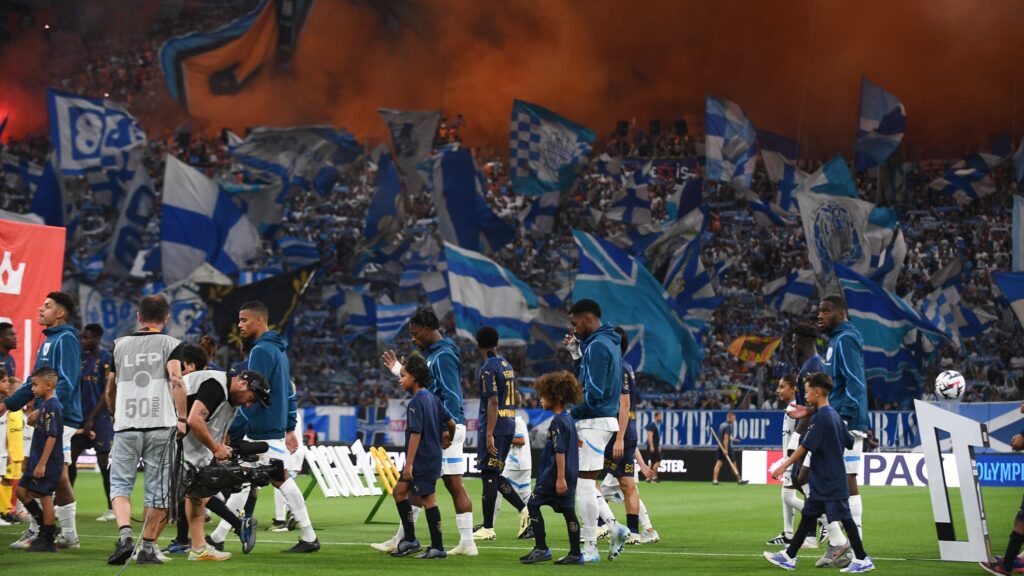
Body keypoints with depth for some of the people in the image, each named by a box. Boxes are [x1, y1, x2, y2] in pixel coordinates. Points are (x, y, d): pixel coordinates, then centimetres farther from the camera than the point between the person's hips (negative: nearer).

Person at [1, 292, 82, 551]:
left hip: (58, 418, -9)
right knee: (58, 478, 10)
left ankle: (36, 532, -7)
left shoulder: (66, 339, -11)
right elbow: (36, 381, 25)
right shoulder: (49, 340, 19)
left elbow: (66, 382, -19)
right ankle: (68, 536, 13)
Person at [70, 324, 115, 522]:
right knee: (70, 458, 3)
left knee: (104, 461, -3)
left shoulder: (106, 359, -9)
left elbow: (108, 392, -12)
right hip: (80, 415, 6)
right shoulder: (81, 357, 10)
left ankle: (112, 508, 2)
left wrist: (92, 418, -13)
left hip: (100, 417, -6)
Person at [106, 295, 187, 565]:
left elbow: (110, 390, 19)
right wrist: (182, 418, -10)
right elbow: (175, 380, -13)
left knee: (120, 484, 7)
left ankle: (125, 534, -16)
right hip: (160, 426, -1)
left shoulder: (119, 345, 12)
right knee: (157, 490, 7)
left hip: (126, 427, 2)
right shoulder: (171, 344, 4)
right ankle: (148, 548, 8)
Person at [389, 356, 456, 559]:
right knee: (399, 491, 13)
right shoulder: (433, 398, 10)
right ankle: (410, 539, 14)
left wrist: (409, 464, -22)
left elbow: (415, 434, -22)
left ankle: (438, 548, 1)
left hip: (422, 460, -10)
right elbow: (451, 423, 13)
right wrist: (447, 440, 34)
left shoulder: (416, 402, -17)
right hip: (433, 457, 10)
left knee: (428, 500, -4)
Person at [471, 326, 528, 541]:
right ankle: (524, 510, 4)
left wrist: (489, 434, -20)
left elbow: (493, 403, -19)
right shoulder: (507, 365, 14)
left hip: (493, 427, -8)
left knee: (489, 476, -3)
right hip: (509, 426, 8)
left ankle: (488, 528, 0)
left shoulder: (488, 369, -12)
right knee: (495, 475, 15)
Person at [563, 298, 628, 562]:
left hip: (593, 422, -10)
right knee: (585, 484, 16)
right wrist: (576, 353, 9)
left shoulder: (597, 346, -17)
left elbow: (593, 392, -22)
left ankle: (590, 548, -1)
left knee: (584, 484, -4)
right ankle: (613, 528, 12)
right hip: (605, 419, 10)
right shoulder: (608, 342, 14)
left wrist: (572, 413, -10)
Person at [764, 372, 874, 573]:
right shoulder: (834, 415, 11)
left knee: (844, 518, -4)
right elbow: (850, 443, 16)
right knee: (807, 516, 12)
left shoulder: (819, 418, -17)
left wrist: (784, 466, -18)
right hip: (822, 483, 10)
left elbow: (805, 446, -21)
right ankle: (789, 556, 16)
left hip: (830, 483, -10)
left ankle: (863, 560, 0)